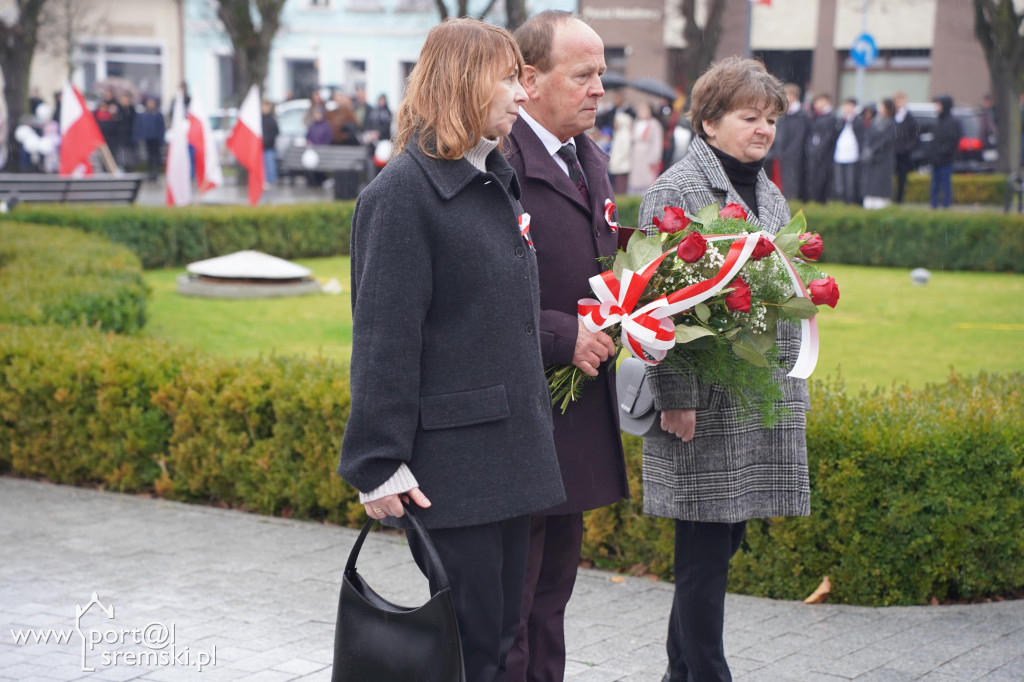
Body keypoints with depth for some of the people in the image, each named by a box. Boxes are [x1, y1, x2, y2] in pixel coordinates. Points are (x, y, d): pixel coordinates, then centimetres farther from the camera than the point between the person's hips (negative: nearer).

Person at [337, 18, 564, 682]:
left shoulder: (499, 182, 15)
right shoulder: (402, 193, -12)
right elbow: (384, 337, -15)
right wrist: (380, 462, -18)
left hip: (510, 451, 9)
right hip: (449, 463, -8)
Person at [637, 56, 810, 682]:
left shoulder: (770, 196, 16)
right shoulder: (675, 192, -8)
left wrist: (791, 389, 20)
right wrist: (676, 397, -18)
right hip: (706, 404, -8)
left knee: (719, 540, 13)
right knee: (707, 546, -3)